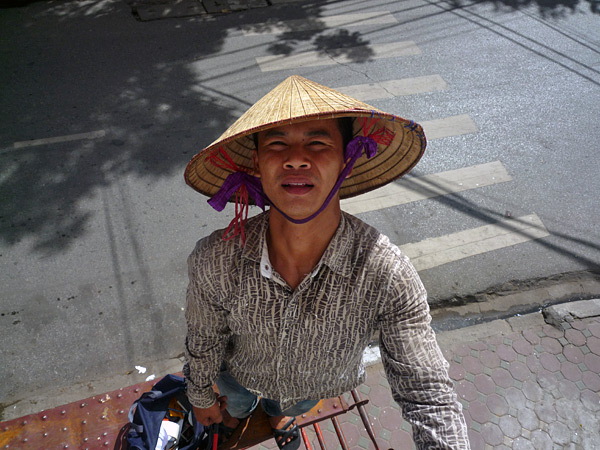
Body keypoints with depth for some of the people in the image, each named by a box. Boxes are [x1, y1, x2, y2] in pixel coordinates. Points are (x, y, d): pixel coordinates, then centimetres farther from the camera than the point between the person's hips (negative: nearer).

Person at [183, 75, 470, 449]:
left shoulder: (387, 274, -39)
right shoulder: (214, 260, -36)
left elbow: (429, 396, -31)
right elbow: (203, 341, -15)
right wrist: (201, 398, 2)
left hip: (314, 387, 1)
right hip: (239, 375, 0)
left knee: (286, 407, 37)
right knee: (236, 405, 36)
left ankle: (278, 414, 74)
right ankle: (235, 413, 73)